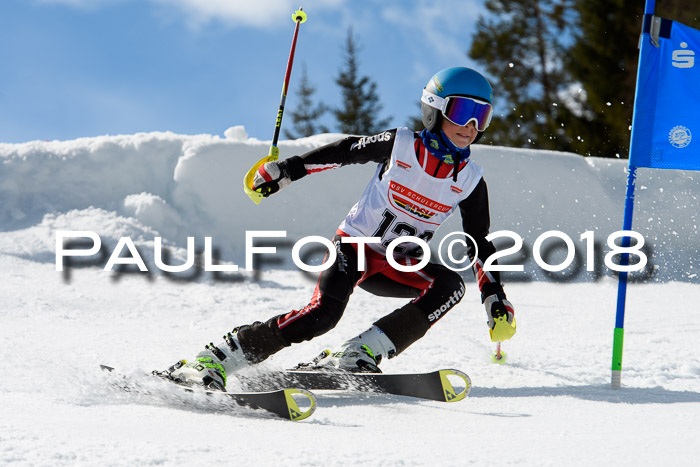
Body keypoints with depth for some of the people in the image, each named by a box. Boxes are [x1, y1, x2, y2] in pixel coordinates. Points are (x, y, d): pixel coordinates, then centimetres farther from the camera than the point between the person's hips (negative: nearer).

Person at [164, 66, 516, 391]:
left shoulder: (470, 182, -3)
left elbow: (479, 245, 5)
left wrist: (496, 300, -4)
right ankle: (214, 359, -24)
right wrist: (285, 170, 3)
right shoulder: (400, 145, -11)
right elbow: (345, 151, 1)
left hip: (396, 268, 4)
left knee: (450, 285, -25)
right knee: (323, 313, -29)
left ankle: (359, 354, -27)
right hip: (354, 246, -4)